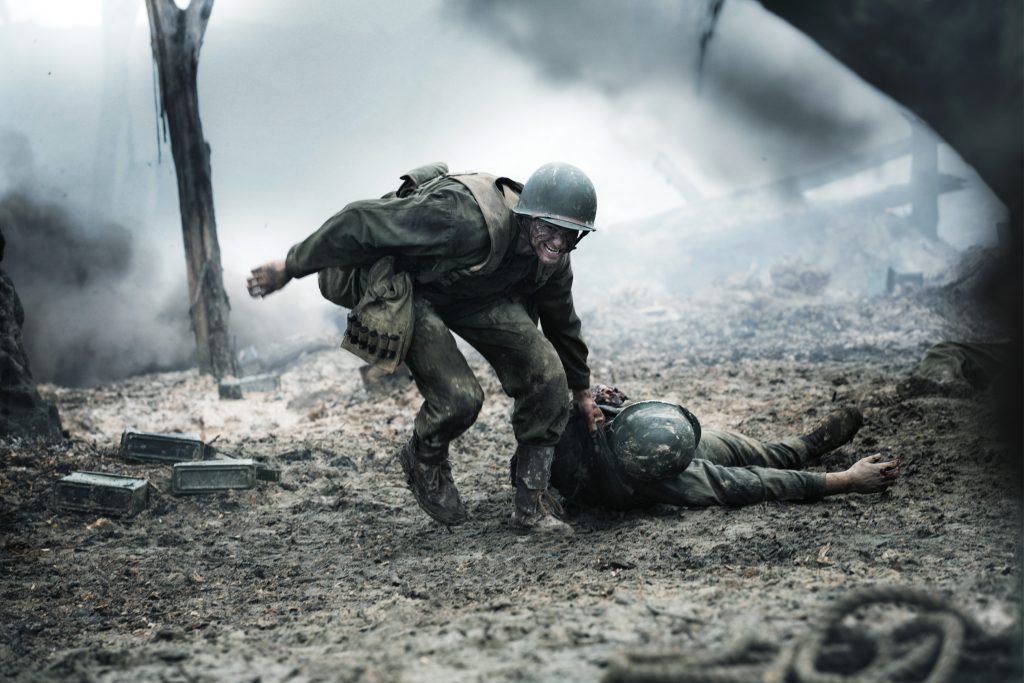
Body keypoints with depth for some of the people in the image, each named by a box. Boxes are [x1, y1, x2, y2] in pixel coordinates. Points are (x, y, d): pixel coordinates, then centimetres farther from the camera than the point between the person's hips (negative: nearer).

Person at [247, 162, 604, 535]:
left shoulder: (551, 258, -12)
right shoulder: (466, 220, -39)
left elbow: (561, 319, 11)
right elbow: (360, 222, -33)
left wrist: (580, 391, 24)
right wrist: (290, 268, -22)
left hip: (469, 290, 7)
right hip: (391, 287, -7)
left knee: (546, 373, -10)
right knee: (459, 396, -24)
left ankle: (530, 504, 4)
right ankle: (423, 463, 12)